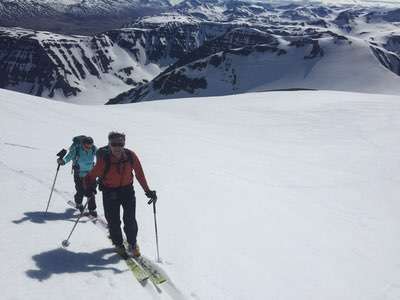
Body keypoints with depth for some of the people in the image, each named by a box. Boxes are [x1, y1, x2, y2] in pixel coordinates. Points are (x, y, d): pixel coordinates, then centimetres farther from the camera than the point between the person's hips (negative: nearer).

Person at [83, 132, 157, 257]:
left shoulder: (131, 156, -13)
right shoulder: (104, 159, -20)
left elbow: (139, 174, -2)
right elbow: (91, 176, -14)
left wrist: (147, 191, -2)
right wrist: (89, 187, -33)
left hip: (127, 189, 1)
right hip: (110, 192, -1)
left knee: (130, 220, -2)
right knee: (113, 221, 4)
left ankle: (132, 244, 21)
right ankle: (118, 244, 29)